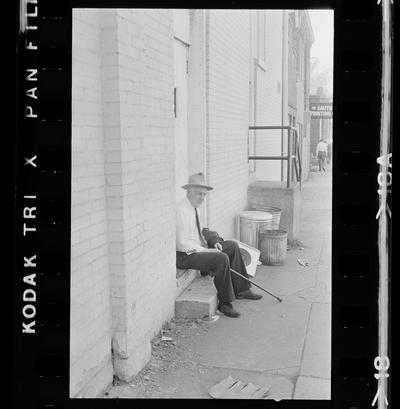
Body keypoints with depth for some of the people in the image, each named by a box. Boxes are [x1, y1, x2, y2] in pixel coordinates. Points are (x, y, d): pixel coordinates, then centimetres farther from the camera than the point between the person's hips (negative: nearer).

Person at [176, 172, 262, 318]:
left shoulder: (194, 207, 10)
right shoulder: (181, 210, -20)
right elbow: (182, 244, -24)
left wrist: (214, 243, 3)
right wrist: (206, 251, -20)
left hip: (198, 249, 10)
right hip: (185, 256, -10)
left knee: (232, 246, 8)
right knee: (222, 258, -28)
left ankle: (241, 290, 12)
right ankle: (224, 303, -14)